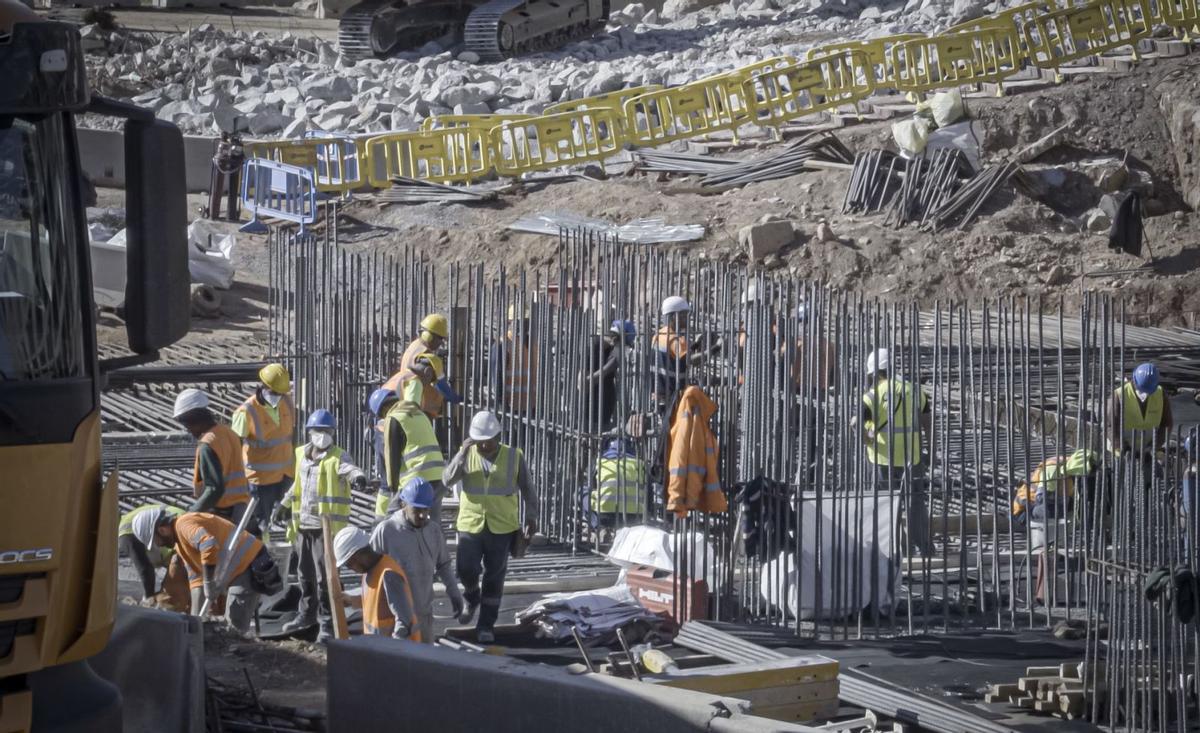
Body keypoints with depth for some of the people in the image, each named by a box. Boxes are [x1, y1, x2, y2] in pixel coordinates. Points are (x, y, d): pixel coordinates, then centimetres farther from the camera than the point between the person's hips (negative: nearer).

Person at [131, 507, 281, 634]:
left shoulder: (185, 525, -18)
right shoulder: (179, 542, 15)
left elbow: (210, 547, -34)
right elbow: (195, 575, 16)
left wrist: (210, 593, -28)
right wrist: (197, 614, 7)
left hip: (248, 564, -10)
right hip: (233, 573, 10)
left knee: (235, 625, -16)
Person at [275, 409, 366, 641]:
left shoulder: (337, 457, -7)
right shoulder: (301, 454, 12)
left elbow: (349, 469, -30)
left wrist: (358, 477, -52)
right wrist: (285, 504, 31)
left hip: (328, 526, -6)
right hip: (303, 525, 6)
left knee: (325, 575, -7)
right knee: (304, 572, 17)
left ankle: (327, 621, 1)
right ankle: (307, 613, 33)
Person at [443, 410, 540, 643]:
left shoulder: (514, 457, -2)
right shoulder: (466, 455, -2)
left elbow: (527, 489, 9)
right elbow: (447, 480, -16)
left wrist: (531, 517, 10)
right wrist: (463, 453, -24)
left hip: (502, 528, 0)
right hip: (470, 525, 0)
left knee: (494, 578, 3)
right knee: (466, 570, -6)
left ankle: (486, 625, 13)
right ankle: (472, 597, 29)